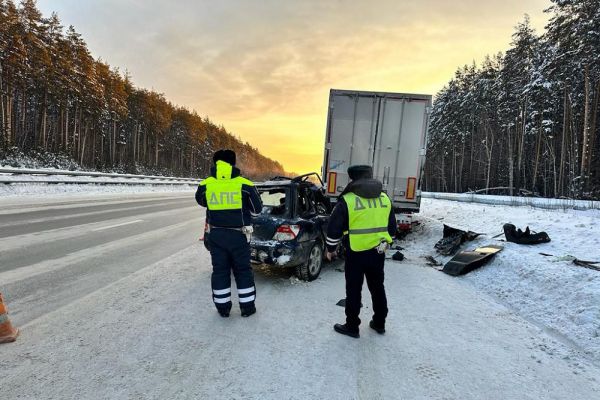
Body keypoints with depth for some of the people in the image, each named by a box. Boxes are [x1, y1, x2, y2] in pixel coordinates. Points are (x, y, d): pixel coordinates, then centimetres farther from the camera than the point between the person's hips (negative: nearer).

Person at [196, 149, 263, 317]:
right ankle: (247, 307, 22)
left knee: (220, 270, 14)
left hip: (216, 234, 2)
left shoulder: (205, 185, -5)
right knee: (243, 271, 12)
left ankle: (223, 307, 25)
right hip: (238, 235, -2)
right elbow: (257, 209, 0)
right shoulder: (245, 185, -12)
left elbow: (201, 201, 17)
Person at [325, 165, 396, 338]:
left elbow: (334, 228, -10)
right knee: (377, 287, 20)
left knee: (354, 291, 9)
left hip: (356, 253, -5)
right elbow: (392, 227, 13)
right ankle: (379, 323, 35)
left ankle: (352, 327, 22)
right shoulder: (385, 198, 5)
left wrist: (330, 249, 4)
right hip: (378, 252, 6)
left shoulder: (347, 200, -13)